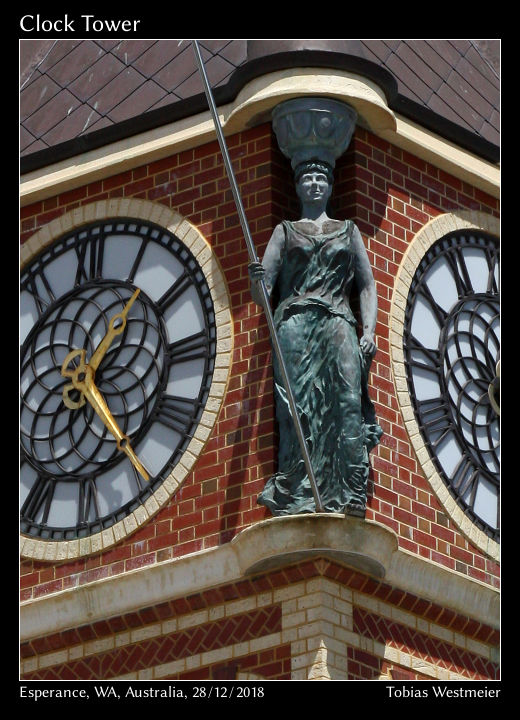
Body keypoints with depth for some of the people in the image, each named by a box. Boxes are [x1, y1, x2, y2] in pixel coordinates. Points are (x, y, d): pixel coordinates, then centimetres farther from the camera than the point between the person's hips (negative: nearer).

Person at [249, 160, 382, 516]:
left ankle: (349, 497, -30)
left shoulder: (349, 230, 24)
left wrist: (369, 331, 1)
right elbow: (262, 293, 12)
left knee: (348, 400, -21)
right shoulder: (285, 231, 21)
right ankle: (298, 497, -22)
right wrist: (257, 279, -13)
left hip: (338, 323, 0)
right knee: (298, 407, -16)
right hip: (295, 324, 0)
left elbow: (368, 285, 17)